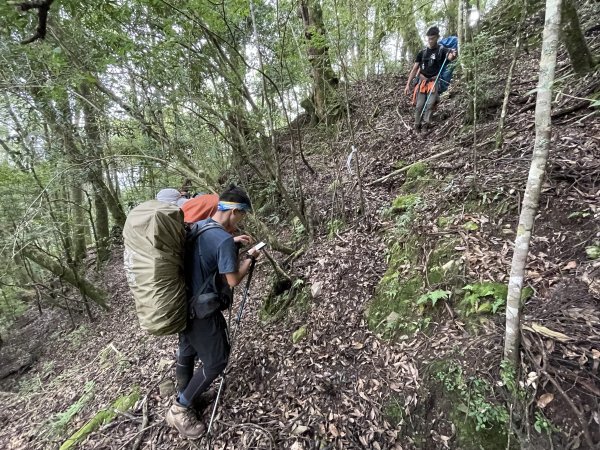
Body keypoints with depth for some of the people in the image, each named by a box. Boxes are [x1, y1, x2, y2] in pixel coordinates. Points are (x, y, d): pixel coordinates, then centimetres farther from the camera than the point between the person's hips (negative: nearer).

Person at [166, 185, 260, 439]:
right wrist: (250, 259, -3)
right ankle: (179, 411, 23)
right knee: (216, 361, 10)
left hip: (183, 305, 9)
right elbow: (233, 280, -18)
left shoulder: (198, 225, 1)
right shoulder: (223, 239, -26)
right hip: (202, 312, -9)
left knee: (186, 353, 26)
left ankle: (187, 397, 47)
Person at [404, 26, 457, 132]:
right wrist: (408, 85, 1)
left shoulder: (442, 50, 1)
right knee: (420, 105, -4)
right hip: (422, 81, 2)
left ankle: (426, 122, -18)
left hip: (434, 81, -2)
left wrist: (453, 55, -47)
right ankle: (417, 126, 5)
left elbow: (450, 57, -21)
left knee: (430, 103, -18)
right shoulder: (422, 52, 9)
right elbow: (414, 69, 9)